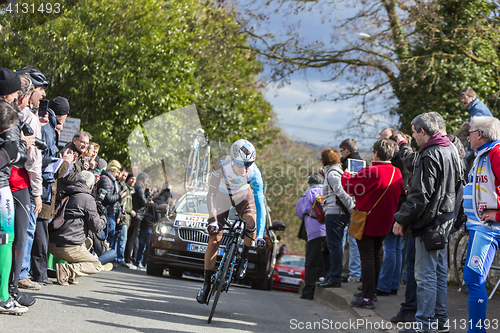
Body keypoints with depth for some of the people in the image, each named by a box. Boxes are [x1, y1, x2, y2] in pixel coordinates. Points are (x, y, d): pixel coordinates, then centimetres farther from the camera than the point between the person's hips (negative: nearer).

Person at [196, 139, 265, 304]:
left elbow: (260, 203, -28)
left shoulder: (254, 173, -31)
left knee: (251, 221, -32)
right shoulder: (222, 165, -34)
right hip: (223, 196, 0)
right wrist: (212, 220, -34)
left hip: (243, 195, 0)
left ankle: (244, 257, -6)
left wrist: (260, 234, -30)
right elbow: (211, 193, -26)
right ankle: (207, 282, 8)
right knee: (213, 240, -6)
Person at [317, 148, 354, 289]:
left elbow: (342, 193, -18)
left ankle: (335, 278, -5)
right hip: (340, 214, 10)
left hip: (334, 213, -10)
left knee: (334, 245, -7)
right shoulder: (338, 171, 19)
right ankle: (331, 276, 21)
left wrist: (353, 210, -19)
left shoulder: (332, 173, -11)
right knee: (335, 245, 14)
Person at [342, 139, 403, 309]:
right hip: (383, 223, 7)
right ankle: (371, 290, 31)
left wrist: (346, 175, 7)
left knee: (367, 258, -4)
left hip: (367, 221, -7)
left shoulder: (370, 172, -23)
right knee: (375, 256, 20)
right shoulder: (397, 173, 0)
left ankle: (367, 298, -4)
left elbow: (349, 187, -15)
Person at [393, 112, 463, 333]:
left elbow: (420, 195, -23)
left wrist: (401, 219, -18)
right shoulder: (450, 149, 10)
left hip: (429, 221, -10)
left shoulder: (429, 156, -19)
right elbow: (458, 181, 20)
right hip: (446, 216, 10)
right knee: (439, 270, 16)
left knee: (425, 274, -6)